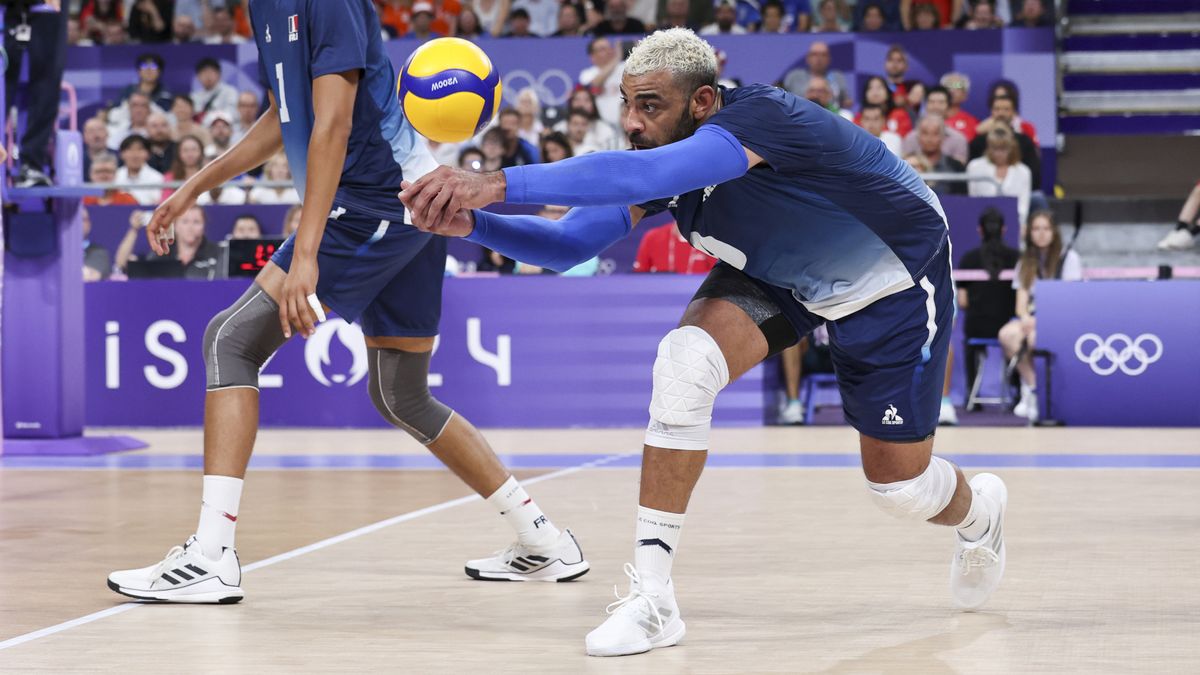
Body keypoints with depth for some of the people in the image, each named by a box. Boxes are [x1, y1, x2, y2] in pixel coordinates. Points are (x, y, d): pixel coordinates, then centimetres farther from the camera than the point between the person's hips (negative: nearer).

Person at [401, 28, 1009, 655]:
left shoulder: (757, 116, -40)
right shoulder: (658, 156, -19)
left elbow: (639, 177, -56)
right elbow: (568, 243, -17)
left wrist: (498, 183, -63)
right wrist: (471, 222, -36)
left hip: (894, 277, -5)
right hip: (778, 272, 5)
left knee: (900, 487, 1)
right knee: (684, 359, -25)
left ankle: (977, 510, 43)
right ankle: (651, 600, -20)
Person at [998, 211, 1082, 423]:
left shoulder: (1069, 258, 6)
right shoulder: (1025, 263, 19)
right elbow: (1021, 303, 10)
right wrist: (1026, 317, -14)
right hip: (1032, 317, 4)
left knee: (1035, 337, -38)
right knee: (1007, 334, -32)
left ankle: (1030, 391, -25)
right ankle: (1032, 387, -26)